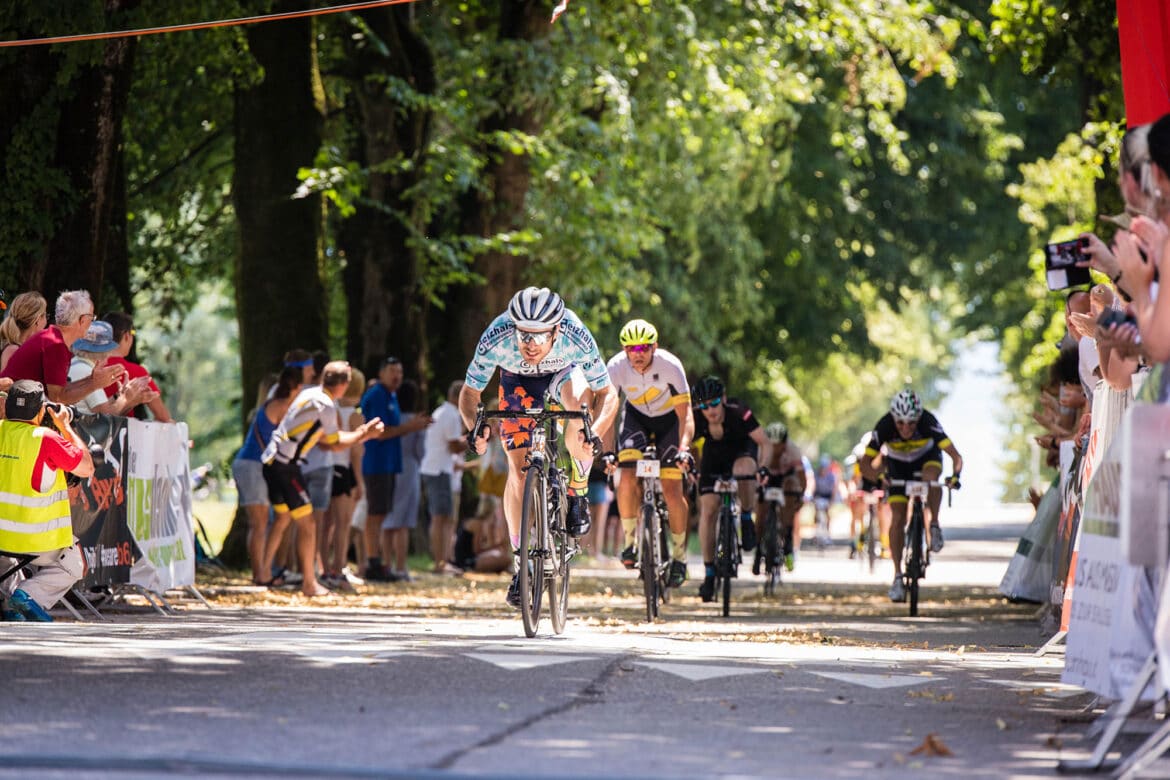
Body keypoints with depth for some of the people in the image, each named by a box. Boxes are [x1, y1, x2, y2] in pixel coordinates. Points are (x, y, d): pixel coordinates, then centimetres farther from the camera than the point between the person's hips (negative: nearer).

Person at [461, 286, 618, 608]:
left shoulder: (577, 338, -38)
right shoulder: (496, 340, -37)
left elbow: (607, 394, -29)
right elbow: (469, 392, -24)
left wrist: (596, 432, -48)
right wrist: (473, 426, -45)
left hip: (563, 373, -1)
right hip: (517, 380, 1)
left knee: (579, 396, -35)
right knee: (518, 467, -10)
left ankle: (577, 497, -15)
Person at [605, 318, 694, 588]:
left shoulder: (670, 366, -31)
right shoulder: (616, 367, -26)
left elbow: (685, 415, -30)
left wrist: (684, 448, -46)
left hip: (669, 418, -2)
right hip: (636, 416, 2)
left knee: (672, 489, -11)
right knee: (628, 477, -21)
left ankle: (679, 556, 6)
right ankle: (629, 541, -1)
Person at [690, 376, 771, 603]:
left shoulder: (738, 412, -35)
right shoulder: (696, 420, -29)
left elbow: (765, 443, -33)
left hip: (742, 449, -2)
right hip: (714, 454, 2)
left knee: (743, 471, -39)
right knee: (708, 510, -10)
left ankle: (747, 520, -11)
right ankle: (709, 573, 0)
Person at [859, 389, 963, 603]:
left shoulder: (928, 423, -35)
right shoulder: (884, 427, -33)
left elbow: (955, 456, -38)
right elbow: (865, 463, -30)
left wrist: (955, 475, -58)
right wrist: (878, 477, -51)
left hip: (927, 457, -1)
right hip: (898, 465, 1)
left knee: (930, 477, -37)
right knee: (897, 518, -11)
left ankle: (934, 526, -16)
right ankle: (898, 576, -5)